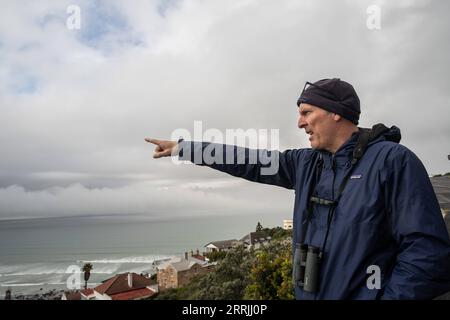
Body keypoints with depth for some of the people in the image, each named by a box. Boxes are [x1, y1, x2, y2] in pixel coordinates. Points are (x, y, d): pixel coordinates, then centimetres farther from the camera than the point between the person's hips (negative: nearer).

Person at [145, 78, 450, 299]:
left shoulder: (393, 161, -14)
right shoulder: (306, 163, 4)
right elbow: (247, 161, 5)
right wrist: (181, 147, 7)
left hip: (364, 293, -6)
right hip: (308, 293, 6)